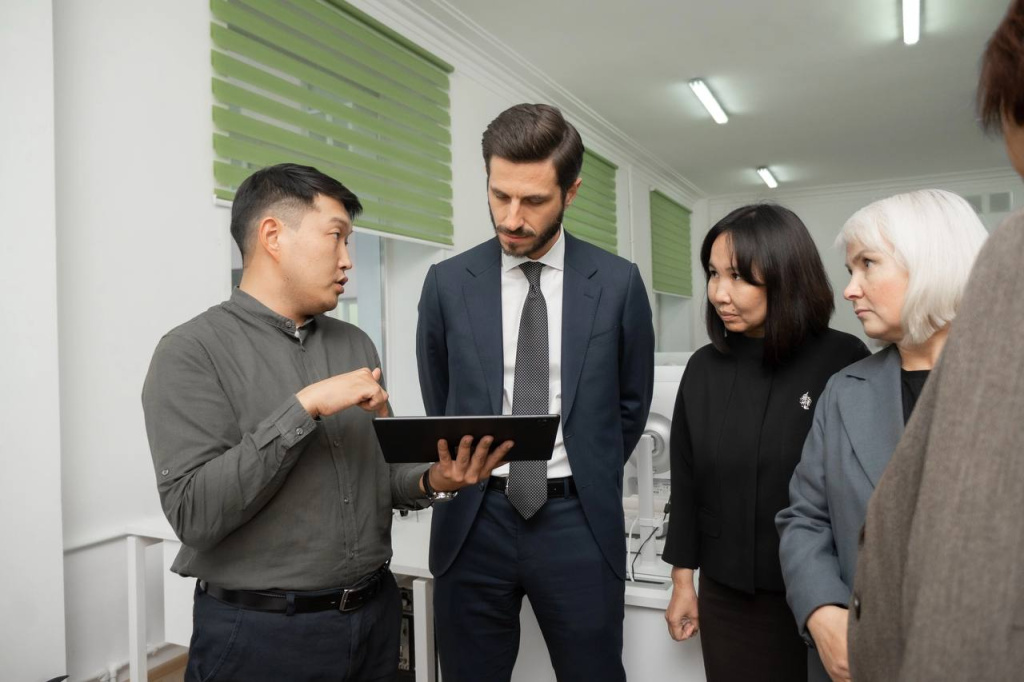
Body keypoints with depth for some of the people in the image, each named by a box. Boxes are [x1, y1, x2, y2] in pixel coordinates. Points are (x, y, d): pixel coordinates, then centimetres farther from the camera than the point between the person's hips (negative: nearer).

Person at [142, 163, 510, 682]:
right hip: (259, 632, -5)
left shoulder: (357, 345, 7)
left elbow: (376, 475, 10)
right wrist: (304, 408, -23)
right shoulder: (192, 352, -11)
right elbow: (193, 513, -20)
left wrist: (431, 480, -9)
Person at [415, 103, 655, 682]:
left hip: (579, 523, 0)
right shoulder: (447, 283, -1)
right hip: (473, 523, 1)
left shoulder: (618, 282, -3)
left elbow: (631, 402, 8)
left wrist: (589, 480, 10)